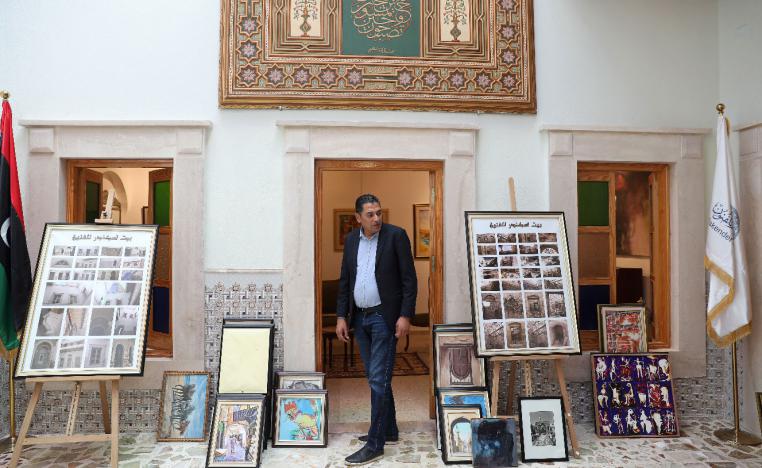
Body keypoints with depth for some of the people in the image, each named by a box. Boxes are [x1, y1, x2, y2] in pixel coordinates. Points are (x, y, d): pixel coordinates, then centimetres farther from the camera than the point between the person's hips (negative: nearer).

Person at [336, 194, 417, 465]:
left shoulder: (396, 235, -7)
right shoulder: (351, 240, 8)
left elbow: (409, 279, -8)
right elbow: (344, 281, 11)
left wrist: (405, 316, -14)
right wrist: (341, 316, 6)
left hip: (384, 317, -6)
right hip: (360, 318, 6)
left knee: (379, 379, -5)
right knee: (376, 378, 15)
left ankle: (375, 444, 4)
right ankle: (389, 430, 30)